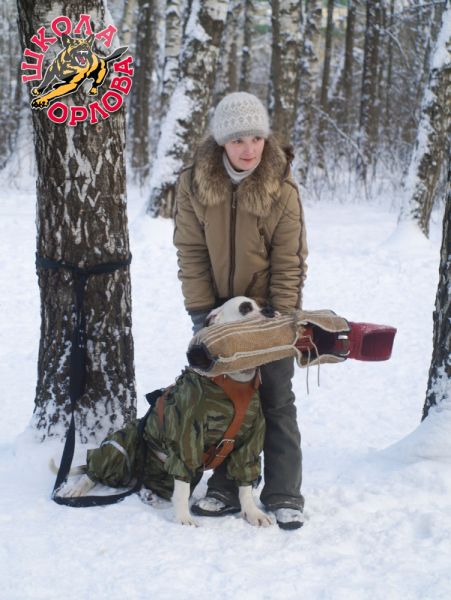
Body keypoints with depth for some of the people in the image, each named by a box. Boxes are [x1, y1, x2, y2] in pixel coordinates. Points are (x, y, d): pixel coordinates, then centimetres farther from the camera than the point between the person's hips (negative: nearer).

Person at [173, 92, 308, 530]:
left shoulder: (282, 190, -16)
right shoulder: (194, 185, -11)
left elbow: (289, 262, -13)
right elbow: (191, 255, -8)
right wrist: (201, 313, -12)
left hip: (268, 309, -2)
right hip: (218, 308, 2)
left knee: (277, 402, 3)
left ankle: (284, 494, 11)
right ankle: (226, 489, 19)